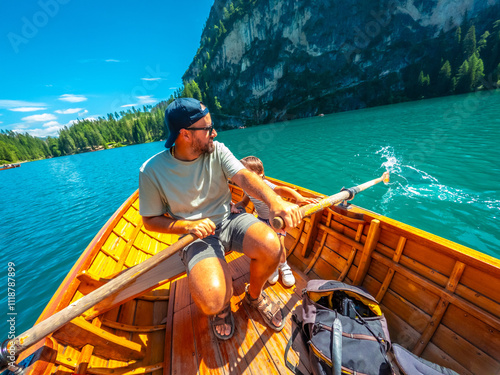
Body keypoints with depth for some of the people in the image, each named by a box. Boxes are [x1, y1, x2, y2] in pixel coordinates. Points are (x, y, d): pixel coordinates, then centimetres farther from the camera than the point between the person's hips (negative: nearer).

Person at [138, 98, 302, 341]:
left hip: (229, 219, 3)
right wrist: (189, 225, -18)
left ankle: (254, 295, 11)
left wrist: (275, 202, -36)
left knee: (271, 247, -25)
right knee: (212, 302, -25)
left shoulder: (216, 150, -2)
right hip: (197, 235, -2)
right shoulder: (152, 171, -8)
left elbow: (244, 176, -17)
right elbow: (150, 221, 0)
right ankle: (223, 307, 18)